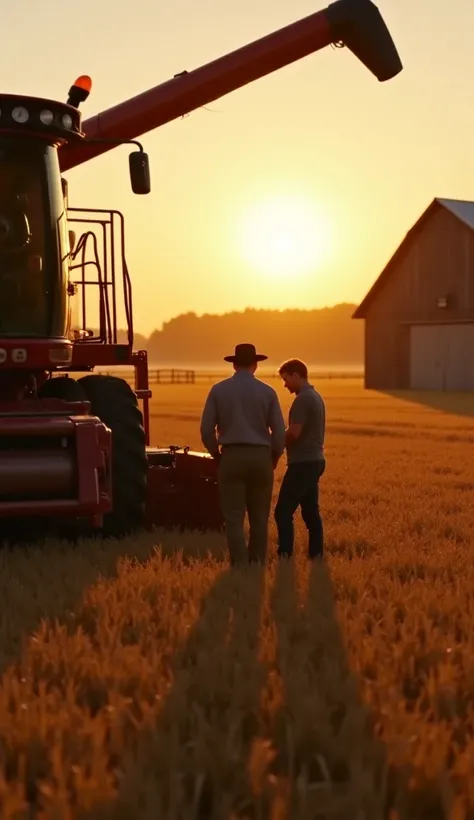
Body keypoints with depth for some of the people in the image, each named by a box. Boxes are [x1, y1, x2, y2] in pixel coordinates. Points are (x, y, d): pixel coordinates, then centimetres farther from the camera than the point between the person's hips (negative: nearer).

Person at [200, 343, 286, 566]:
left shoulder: (218, 390, 2)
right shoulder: (267, 391, 2)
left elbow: (207, 429, 0)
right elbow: (279, 431, -1)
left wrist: (217, 454, 15)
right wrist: (273, 458, 15)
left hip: (231, 457, -1)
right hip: (260, 457, 1)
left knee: (234, 518, -2)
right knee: (259, 517, 12)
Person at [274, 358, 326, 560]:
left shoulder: (303, 399, -15)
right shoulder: (315, 396, 15)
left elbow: (293, 433, -22)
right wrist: (282, 440, 13)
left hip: (303, 462, -10)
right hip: (314, 460, 10)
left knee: (283, 511, -9)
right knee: (311, 511, 11)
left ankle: (285, 555, -11)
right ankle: (316, 553, 11)